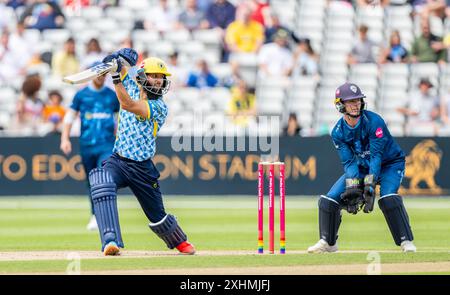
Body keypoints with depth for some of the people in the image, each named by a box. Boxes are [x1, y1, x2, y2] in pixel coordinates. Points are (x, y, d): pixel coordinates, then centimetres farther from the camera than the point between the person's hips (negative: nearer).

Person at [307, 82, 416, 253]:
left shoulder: (374, 122, -26)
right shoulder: (338, 132, -11)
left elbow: (376, 156, -30)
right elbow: (348, 162, -15)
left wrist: (370, 185, -39)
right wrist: (352, 187, -32)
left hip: (390, 164, -5)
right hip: (362, 167, 5)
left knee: (388, 197, -33)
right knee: (329, 200, -4)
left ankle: (406, 241, -24)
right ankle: (327, 242, 13)